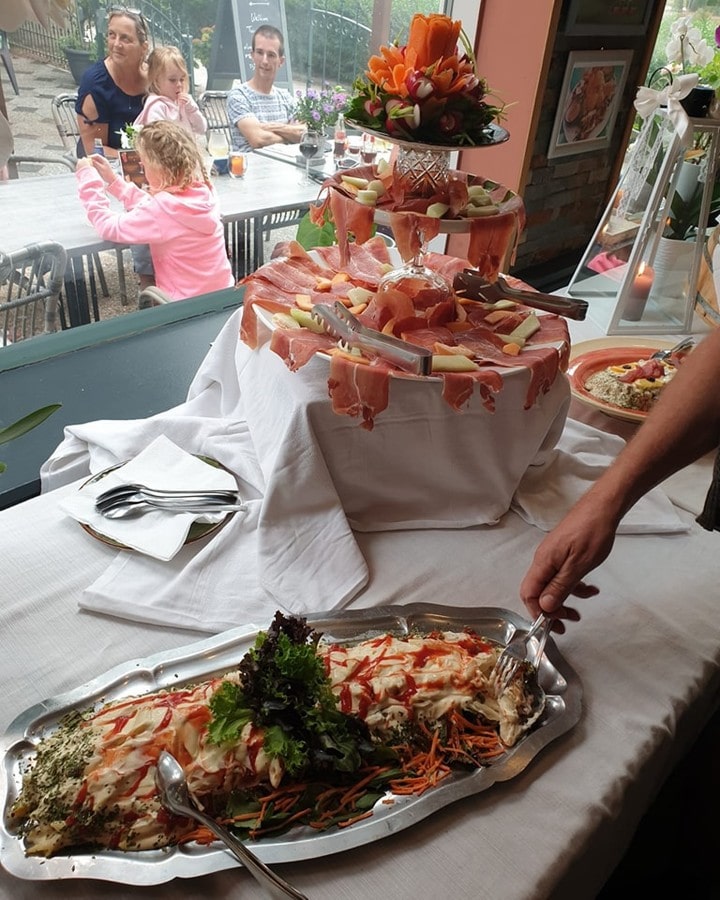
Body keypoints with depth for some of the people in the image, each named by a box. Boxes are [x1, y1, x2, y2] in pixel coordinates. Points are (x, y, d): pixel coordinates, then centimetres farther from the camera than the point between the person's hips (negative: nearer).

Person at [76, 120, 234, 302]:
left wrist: (88, 178, -6)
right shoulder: (202, 190, -4)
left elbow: (108, 227, -15)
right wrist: (113, 179, 10)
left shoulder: (164, 208, -26)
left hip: (188, 303, -7)